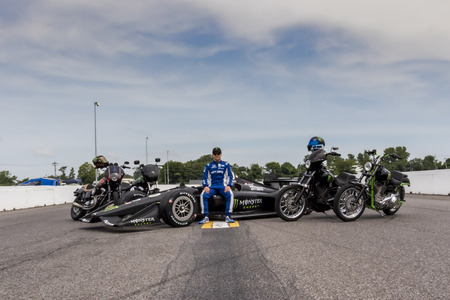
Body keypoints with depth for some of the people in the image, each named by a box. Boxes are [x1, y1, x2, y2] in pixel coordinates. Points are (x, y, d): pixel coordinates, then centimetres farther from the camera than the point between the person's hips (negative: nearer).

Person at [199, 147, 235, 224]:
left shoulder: (226, 165, 14)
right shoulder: (208, 165, 16)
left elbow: (230, 176, 10)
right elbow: (205, 177, 13)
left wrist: (229, 185, -9)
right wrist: (205, 186, -7)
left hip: (223, 186, -1)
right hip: (212, 186, 1)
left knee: (230, 194, -33)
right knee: (203, 195, -29)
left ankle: (228, 217, -27)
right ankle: (206, 217, -20)